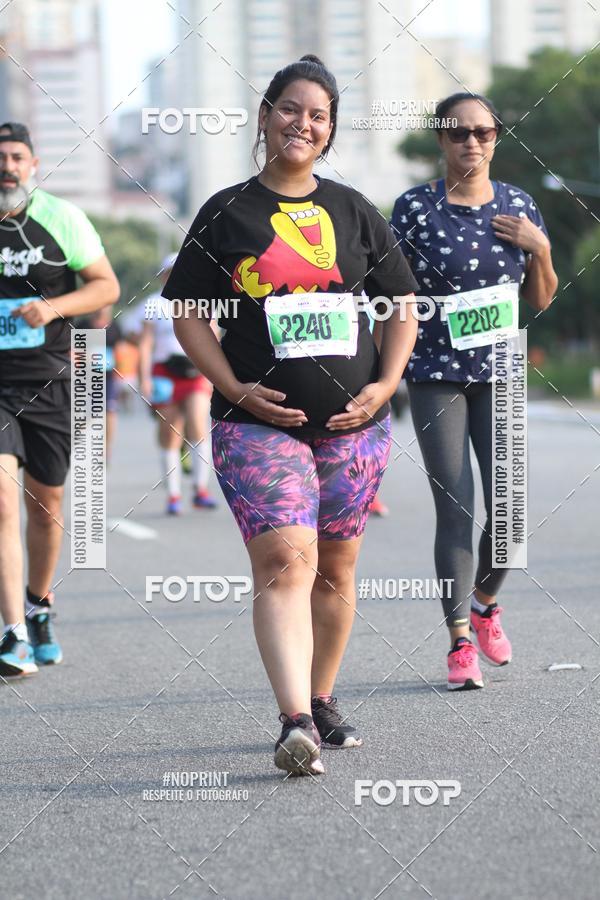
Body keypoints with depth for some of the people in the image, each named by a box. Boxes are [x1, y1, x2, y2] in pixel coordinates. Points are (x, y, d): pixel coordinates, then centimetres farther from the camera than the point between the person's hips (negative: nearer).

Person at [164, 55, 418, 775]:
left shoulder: (353, 211, 10)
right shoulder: (227, 213, 4)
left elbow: (402, 305, 15)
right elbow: (188, 314, 4)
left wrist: (385, 385, 0)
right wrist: (237, 389, -8)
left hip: (353, 425, 3)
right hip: (259, 423, -3)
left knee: (335, 567, 10)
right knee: (285, 560, -18)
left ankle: (321, 701, 25)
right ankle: (295, 723, -26)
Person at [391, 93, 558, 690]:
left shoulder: (518, 206, 7)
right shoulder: (415, 208, -2)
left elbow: (541, 301, 12)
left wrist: (540, 248, -5)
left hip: (500, 374, 3)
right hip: (436, 377, -3)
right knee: (454, 509, -6)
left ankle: (484, 601, 26)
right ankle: (460, 641, 0)